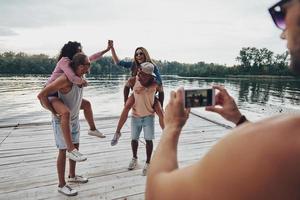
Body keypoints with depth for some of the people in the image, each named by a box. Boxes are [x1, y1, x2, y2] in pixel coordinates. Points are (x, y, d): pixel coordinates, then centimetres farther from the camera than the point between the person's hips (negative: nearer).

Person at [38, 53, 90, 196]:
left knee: (75, 147, 16)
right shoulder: (65, 79, -28)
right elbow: (42, 95, -26)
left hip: (74, 118, 8)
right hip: (61, 120, -8)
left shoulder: (80, 77, -2)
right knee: (63, 151, 1)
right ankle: (61, 185, 18)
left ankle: (72, 176, 35)